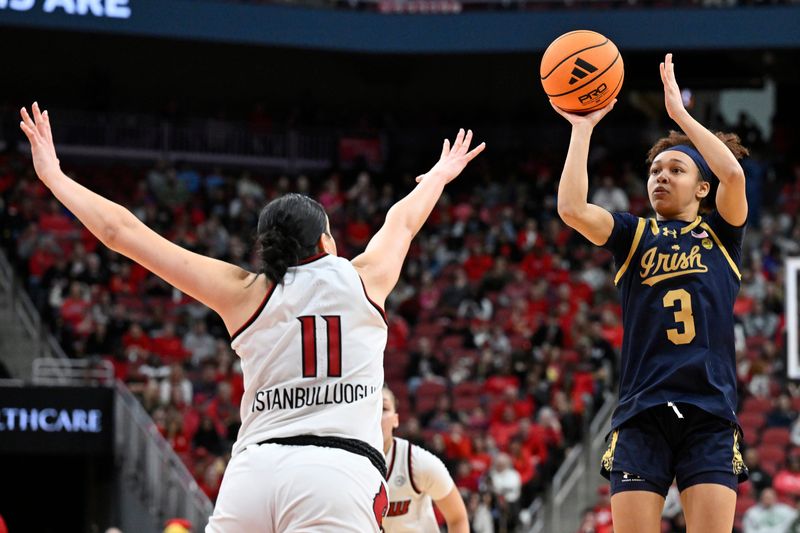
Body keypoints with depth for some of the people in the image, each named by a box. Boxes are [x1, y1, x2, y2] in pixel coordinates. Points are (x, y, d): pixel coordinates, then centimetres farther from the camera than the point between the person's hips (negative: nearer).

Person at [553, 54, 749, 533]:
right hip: (641, 413, 1)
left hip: (710, 413, -1)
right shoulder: (634, 235, 13)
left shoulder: (720, 233, 12)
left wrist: (680, 113, -4)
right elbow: (572, 209, -5)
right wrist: (582, 129, -2)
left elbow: (733, 174, -8)